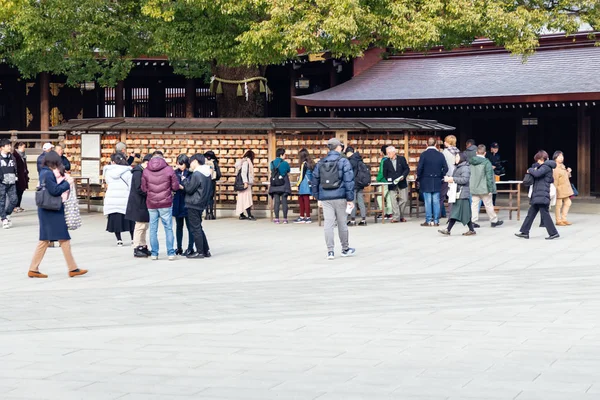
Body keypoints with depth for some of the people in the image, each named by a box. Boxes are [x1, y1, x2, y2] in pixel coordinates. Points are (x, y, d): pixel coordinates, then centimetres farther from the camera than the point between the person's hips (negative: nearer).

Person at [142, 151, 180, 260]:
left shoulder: (145, 171, -3)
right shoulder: (169, 170, -8)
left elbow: (144, 188, 3)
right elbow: (175, 187, -4)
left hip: (151, 204, 2)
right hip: (166, 204, -2)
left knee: (153, 229, 9)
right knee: (168, 228, 5)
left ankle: (154, 253, 11)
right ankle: (171, 253, 5)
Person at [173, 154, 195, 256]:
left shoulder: (191, 174, -10)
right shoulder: (176, 172, 5)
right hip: (178, 202, 6)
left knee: (189, 226, 2)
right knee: (179, 226, 13)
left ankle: (190, 248, 9)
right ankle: (179, 248, 22)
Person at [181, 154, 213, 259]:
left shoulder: (196, 174, -18)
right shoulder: (207, 173, 9)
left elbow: (189, 189, -14)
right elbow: (210, 190, 14)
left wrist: (184, 180, 0)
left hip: (194, 204, -9)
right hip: (202, 204, 9)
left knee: (195, 228, -2)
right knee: (198, 227, 17)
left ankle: (200, 252, 2)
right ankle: (206, 250, 18)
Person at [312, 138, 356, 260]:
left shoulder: (320, 163, 9)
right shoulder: (343, 162, -4)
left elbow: (315, 180, 12)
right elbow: (349, 181, -9)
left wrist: (317, 197, 19)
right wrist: (350, 198, -7)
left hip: (325, 198, 3)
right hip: (340, 197, -3)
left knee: (328, 224, 1)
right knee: (342, 223, 8)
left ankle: (330, 251, -4)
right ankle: (345, 249, 20)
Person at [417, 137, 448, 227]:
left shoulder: (424, 154, -9)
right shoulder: (440, 155, 1)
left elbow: (419, 168, -13)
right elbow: (445, 168, 2)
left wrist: (418, 177, 1)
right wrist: (440, 176, 14)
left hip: (426, 182, -3)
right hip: (437, 182, 3)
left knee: (428, 202, 1)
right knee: (436, 201, 7)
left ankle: (429, 221, 1)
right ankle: (436, 221, 8)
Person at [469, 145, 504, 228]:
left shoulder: (470, 162, 2)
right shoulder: (486, 162, -14)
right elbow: (489, 177, -14)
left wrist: (469, 186, 18)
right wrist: (490, 189, -9)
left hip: (473, 188, 4)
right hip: (484, 188, -4)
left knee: (474, 204, 7)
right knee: (488, 205, 6)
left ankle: (473, 221, 2)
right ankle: (494, 221, 18)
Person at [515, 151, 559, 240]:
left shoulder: (546, 167, -10)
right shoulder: (545, 167, 19)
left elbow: (537, 173, -28)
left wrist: (530, 170, -6)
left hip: (542, 195, -10)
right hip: (537, 196, 10)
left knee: (544, 214, -8)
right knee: (531, 214, 11)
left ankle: (553, 233, -4)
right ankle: (524, 232, 15)